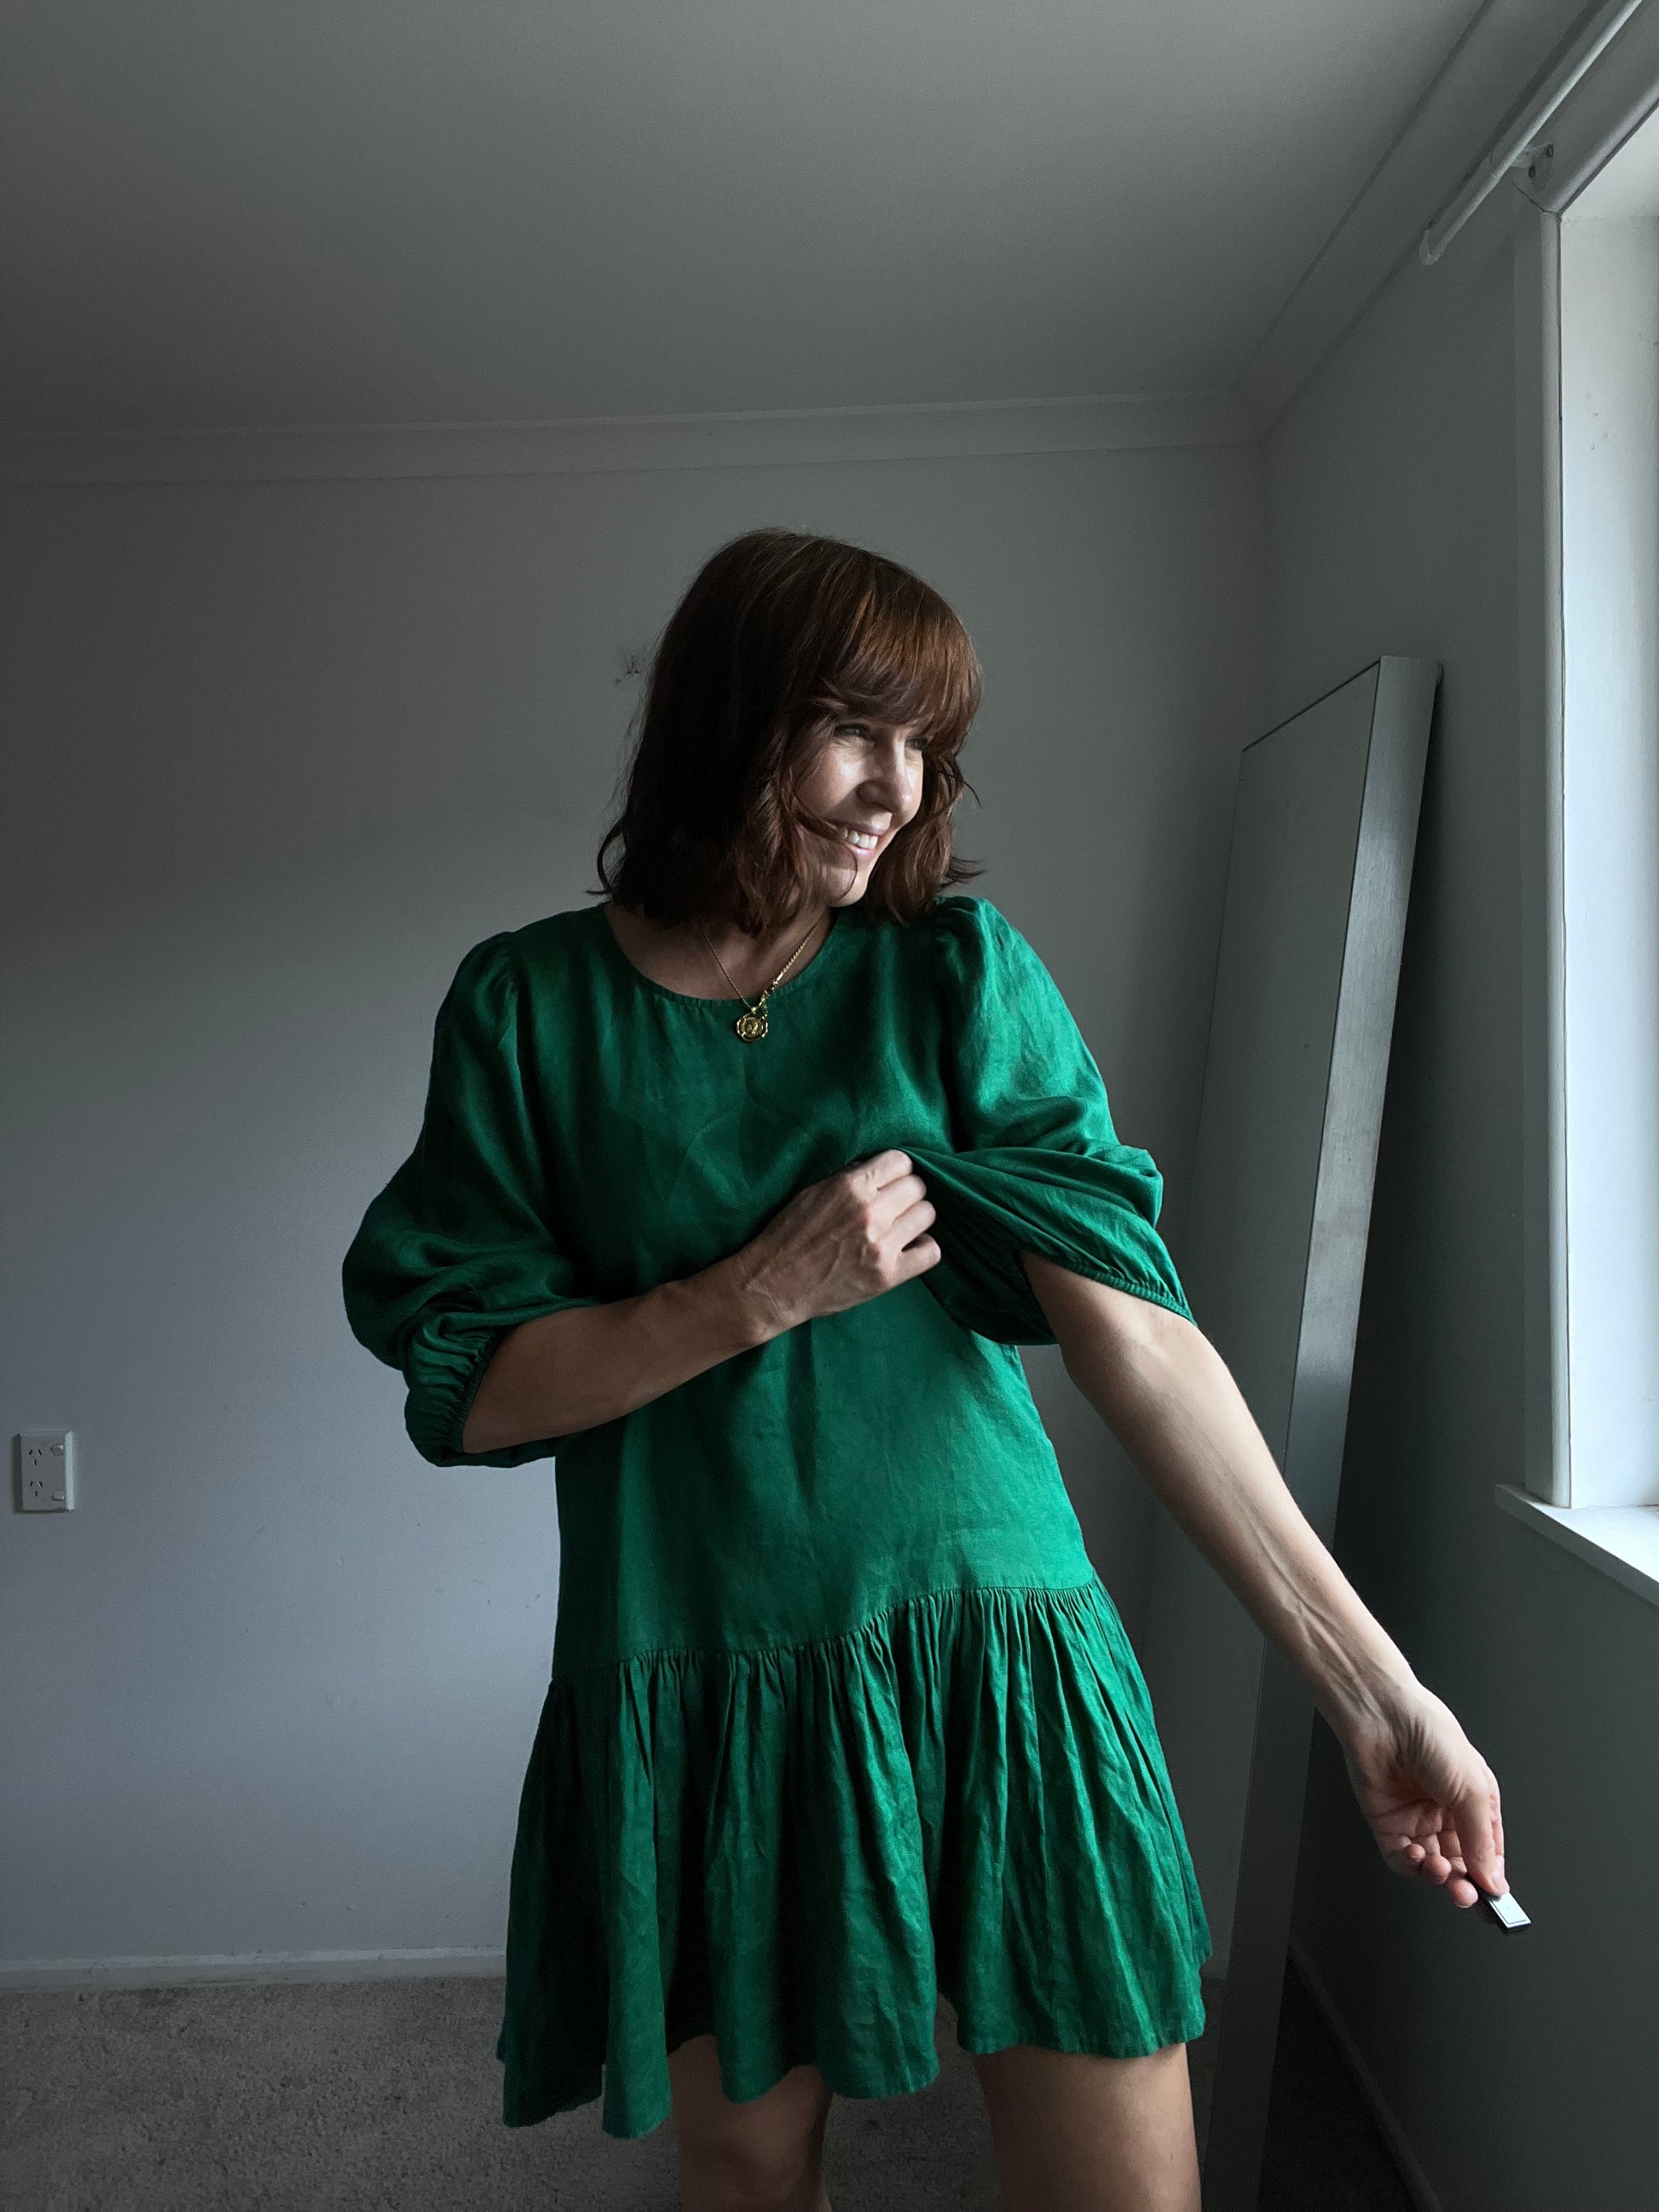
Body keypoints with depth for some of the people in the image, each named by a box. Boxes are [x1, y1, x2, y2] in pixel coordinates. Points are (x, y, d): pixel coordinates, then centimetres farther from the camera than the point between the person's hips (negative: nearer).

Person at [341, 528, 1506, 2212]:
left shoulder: (959, 969, -1)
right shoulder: (530, 1004, -1)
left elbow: (1133, 1330, -10)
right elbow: (469, 1390, -4)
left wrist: (1370, 1684, -14)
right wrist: (764, 1295, -16)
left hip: (996, 1654, 1)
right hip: (699, 1696, 0)